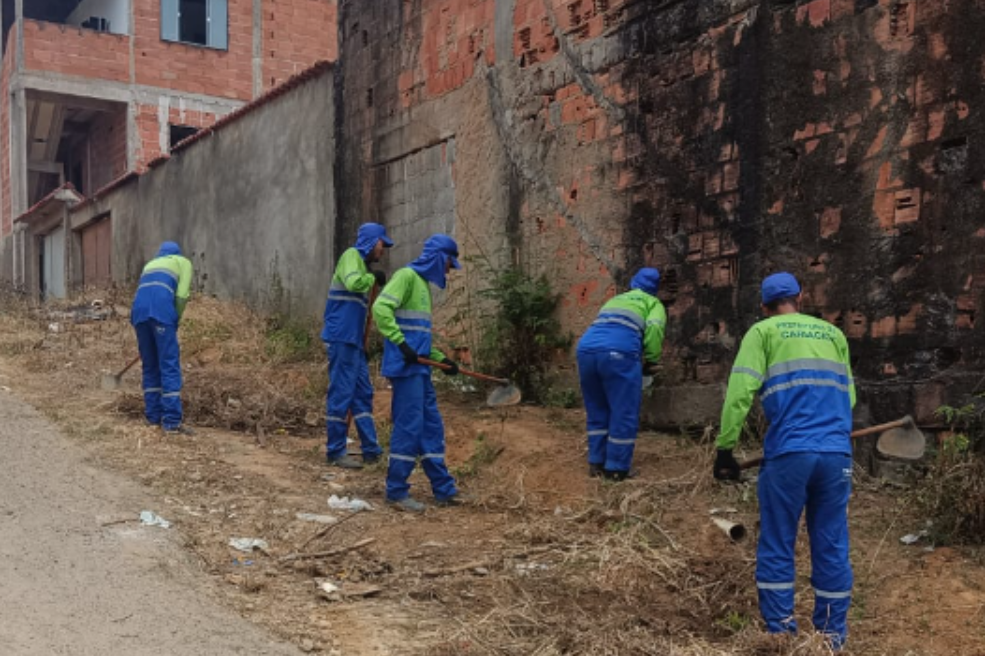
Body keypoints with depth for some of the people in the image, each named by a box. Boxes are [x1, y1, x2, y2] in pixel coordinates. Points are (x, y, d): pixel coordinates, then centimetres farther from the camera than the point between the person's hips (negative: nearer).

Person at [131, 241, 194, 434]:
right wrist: (175, 321, 15)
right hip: (161, 310, -5)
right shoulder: (183, 262, 21)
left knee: (149, 366, 15)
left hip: (139, 310, 5)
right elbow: (182, 295, 3)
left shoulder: (150, 264, 36)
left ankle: (153, 417, 19)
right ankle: (172, 422, -9)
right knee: (170, 366, -5)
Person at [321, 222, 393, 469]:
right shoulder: (351, 255, -6)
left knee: (363, 393, 10)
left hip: (353, 340, 10)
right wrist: (374, 278, -9)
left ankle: (372, 450, 15)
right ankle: (335, 452, 2)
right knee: (341, 393, -5)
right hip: (342, 338, -10)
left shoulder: (361, 262, 20)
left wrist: (362, 343, 20)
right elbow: (353, 282, -28)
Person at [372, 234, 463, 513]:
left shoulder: (424, 283, 20)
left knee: (432, 426, 11)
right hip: (405, 366, -9)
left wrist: (440, 358, 16)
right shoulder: (407, 275, -8)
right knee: (409, 426, -6)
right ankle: (396, 491, 4)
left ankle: (443, 490, 18)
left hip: (419, 367, 9)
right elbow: (381, 308, -22)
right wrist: (401, 344, -24)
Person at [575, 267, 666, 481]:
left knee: (597, 412, 18)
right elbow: (654, 328, 0)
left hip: (586, 349, 6)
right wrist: (651, 360, 7)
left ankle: (596, 463, 23)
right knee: (624, 415, 5)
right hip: (619, 352, -5)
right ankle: (617, 468, 9)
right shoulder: (652, 303, 21)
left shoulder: (614, 300, 37)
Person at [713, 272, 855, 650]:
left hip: (788, 452, -3)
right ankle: (832, 635, 17)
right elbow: (848, 395, 18)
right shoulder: (833, 333, 20)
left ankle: (779, 633, 10)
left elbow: (740, 391, -4)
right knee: (832, 547, 10)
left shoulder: (763, 332, 9)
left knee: (777, 546, 7)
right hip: (837, 453, 3)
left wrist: (725, 447, -2)